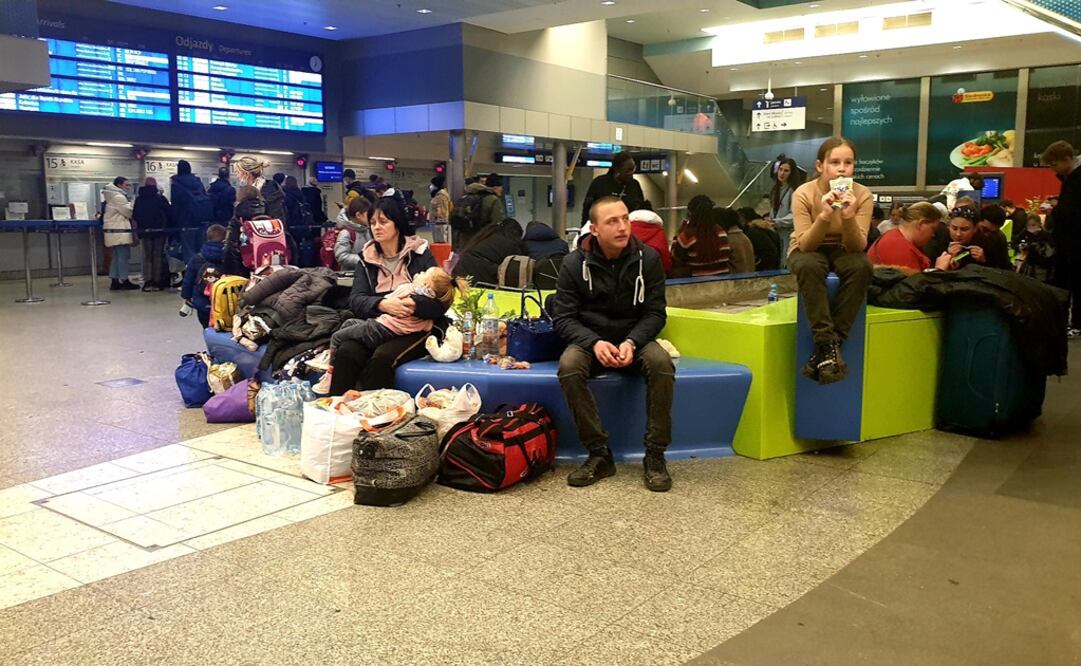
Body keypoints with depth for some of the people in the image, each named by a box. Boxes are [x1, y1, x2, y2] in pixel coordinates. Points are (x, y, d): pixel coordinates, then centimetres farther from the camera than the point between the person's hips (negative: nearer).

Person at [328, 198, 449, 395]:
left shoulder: (420, 254, 2)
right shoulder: (367, 258, 13)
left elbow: (440, 302, -7)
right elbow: (356, 300, 0)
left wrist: (414, 304, -28)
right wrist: (381, 304, -22)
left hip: (415, 327, -3)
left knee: (381, 359, -32)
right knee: (345, 353, -26)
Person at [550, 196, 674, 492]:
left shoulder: (647, 258, -5)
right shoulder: (575, 263, -7)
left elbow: (655, 313, -3)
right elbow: (563, 317, -6)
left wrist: (632, 342, -22)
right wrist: (595, 343, -24)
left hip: (634, 338, 1)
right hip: (590, 339, 0)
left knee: (661, 363, -32)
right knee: (568, 366, -33)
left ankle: (655, 456, -20)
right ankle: (599, 454, -23)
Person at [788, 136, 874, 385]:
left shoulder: (862, 195, -15)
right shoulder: (804, 193, -20)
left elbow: (858, 247, -20)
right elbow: (805, 245, -24)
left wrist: (849, 217, -39)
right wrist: (824, 215, -40)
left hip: (843, 250, 2)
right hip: (810, 251, -2)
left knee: (862, 265, -32)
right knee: (809, 265, -37)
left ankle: (832, 343, -26)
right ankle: (827, 344, -34)